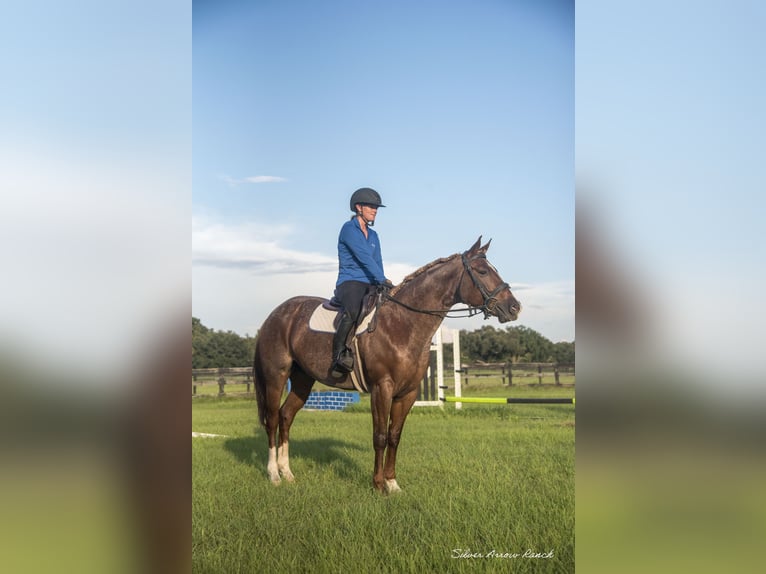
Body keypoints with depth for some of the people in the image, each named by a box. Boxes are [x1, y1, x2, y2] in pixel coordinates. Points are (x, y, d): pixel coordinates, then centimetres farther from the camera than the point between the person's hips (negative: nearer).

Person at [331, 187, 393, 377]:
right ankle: (339, 356, -36)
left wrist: (382, 283, -2)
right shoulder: (349, 229, -3)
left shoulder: (373, 235, 20)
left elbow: (377, 262, 16)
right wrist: (383, 280, -19)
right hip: (349, 282, -8)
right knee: (352, 311, -38)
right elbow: (364, 257, -13)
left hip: (370, 285, 8)